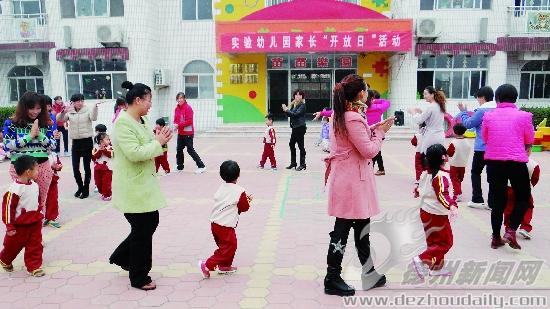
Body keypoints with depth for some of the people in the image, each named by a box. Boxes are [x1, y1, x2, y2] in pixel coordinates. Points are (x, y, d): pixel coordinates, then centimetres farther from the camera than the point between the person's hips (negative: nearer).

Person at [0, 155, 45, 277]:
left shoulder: (34, 185, 0)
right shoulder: (15, 189, -23)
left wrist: (39, 215, 18)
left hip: (35, 223, 5)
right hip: (20, 226, -5)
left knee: (35, 246, 6)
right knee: (13, 246, 15)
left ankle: (34, 266, 15)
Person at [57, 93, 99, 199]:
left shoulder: (88, 110, -4)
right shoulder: (69, 112, 6)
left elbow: (93, 118, -22)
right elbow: (59, 119, -6)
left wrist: (95, 107, -39)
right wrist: (64, 111, -26)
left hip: (87, 141, -3)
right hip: (75, 142, 4)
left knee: (86, 167, 3)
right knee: (75, 167, 8)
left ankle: (86, 189, 16)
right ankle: (80, 187, 28)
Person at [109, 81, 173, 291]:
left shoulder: (142, 121, 10)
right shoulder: (123, 123, -19)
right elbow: (134, 153, -27)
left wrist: (159, 140, -4)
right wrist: (158, 143, -19)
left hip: (145, 183, 9)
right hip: (133, 187, -9)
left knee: (151, 223, 17)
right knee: (142, 231, 2)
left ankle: (121, 257, 38)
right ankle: (139, 278, 20)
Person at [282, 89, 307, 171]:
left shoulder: (302, 105, -8)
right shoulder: (294, 104, 13)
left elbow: (296, 114, -18)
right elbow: (290, 114, 12)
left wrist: (287, 110, -12)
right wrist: (286, 110, -6)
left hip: (300, 127, -8)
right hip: (295, 127, 8)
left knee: (301, 146, -3)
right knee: (291, 144, 11)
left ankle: (302, 164, 4)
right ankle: (293, 163, 22)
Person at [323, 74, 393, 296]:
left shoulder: (340, 115, 10)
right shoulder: (353, 119, -21)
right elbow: (369, 151, -17)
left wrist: (373, 130, 9)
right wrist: (379, 133, -3)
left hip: (347, 178, 11)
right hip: (351, 181, -11)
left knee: (361, 226, 19)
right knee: (342, 229, 0)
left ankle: (369, 274, 32)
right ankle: (332, 280, 12)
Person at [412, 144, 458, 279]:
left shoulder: (426, 173, 2)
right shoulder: (442, 176, -23)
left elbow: (421, 187, 18)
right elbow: (442, 195, -36)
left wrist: (417, 191, 41)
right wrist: (452, 205, -51)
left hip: (425, 211, 9)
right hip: (438, 215, -9)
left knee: (434, 240, 18)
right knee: (446, 242, 2)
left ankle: (436, 267, 26)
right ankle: (422, 259, -9)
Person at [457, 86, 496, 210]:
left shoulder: (482, 110, -15)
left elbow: (468, 124, -7)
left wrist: (463, 111, 5)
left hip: (482, 148, -6)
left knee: (475, 172, 9)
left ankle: (477, 200, 9)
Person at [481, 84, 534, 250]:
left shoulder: (488, 116, 2)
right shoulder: (524, 116, -2)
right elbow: (529, 143, 5)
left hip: (494, 162, 2)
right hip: (516, 163, -2)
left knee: (498, 200, 14)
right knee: (523, 198, 17)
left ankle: (496, 237, 19)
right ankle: (511, 231, 2)